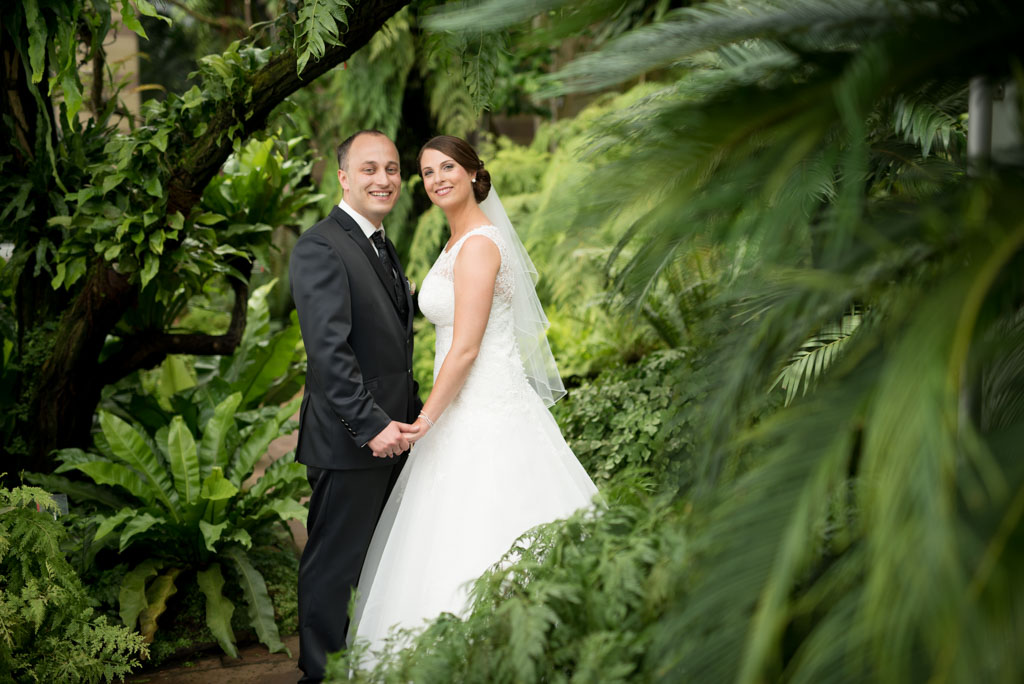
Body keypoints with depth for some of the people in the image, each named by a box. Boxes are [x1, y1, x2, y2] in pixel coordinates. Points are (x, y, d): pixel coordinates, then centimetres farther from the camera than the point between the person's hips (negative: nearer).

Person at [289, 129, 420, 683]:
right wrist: (373, 426, -24)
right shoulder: (320, 249, -15)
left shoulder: (382, 246, 16)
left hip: (389, 435, 9)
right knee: (333, 565, 2)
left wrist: (410, 417, 16)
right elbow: (328, 352, -23)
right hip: (348, 443, -9)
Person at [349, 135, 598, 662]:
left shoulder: (479, 244, -15)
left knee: (472, 546, -7)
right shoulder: (457, 243, 15)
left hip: (485, 416, -10)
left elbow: (466, 348, -19)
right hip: (468, 407, 10)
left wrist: (427, 418, -16)